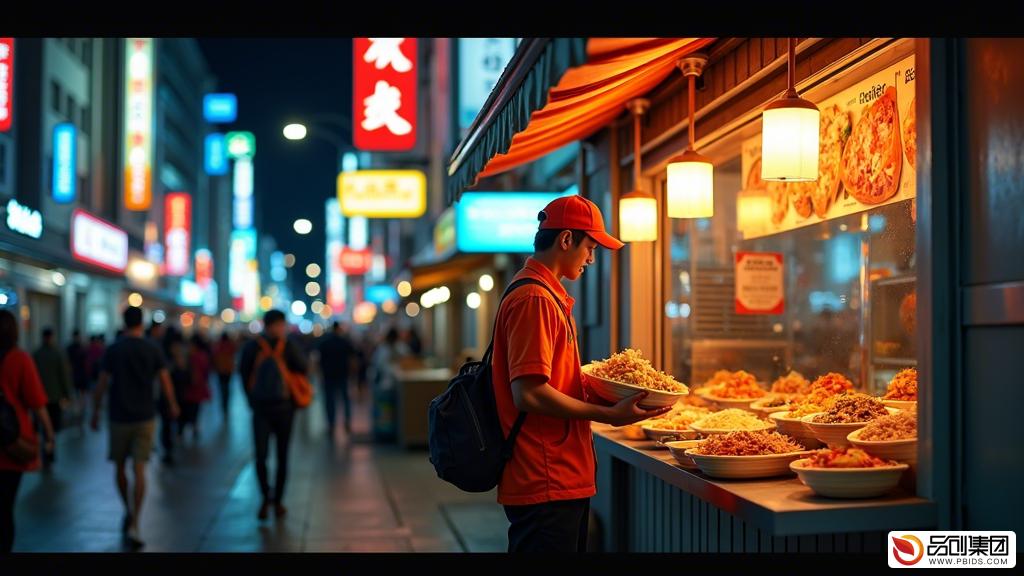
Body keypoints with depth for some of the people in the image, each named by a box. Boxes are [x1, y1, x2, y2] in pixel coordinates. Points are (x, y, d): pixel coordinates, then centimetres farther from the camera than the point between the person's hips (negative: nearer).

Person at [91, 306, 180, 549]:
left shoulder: (113, 350, -5)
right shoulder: (152, 349, -2)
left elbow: (102, 385, -5)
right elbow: (165, 381, 2)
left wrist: (95, 412, 6)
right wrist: (173, 405, 17)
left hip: (119, 417, 0)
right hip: (145, 417, 1)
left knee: (120, 467, 18)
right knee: (139, 470, -2)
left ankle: (128, 511, 30)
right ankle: (134, 525, -10)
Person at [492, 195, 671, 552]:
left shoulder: (548, 295, 17)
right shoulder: (534, 299, -16)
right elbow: (529, 394, -22)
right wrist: (609, 415, -17)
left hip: (564, 480, 10)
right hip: (546, 485, -10)